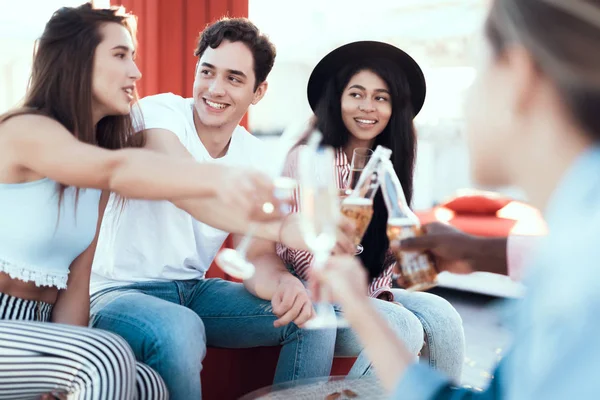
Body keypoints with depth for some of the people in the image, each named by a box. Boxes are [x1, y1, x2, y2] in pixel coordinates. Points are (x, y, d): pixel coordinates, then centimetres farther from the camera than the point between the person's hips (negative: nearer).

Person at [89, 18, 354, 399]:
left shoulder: (255, 156, 2)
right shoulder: (159, 113, -15)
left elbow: (258, 255, -3)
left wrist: (282, 282, -28)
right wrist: (280, 225, -49)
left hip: (193, 291, 6)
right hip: (120, 292, -5)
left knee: (312, 315, -10)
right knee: (181, 329, -37)